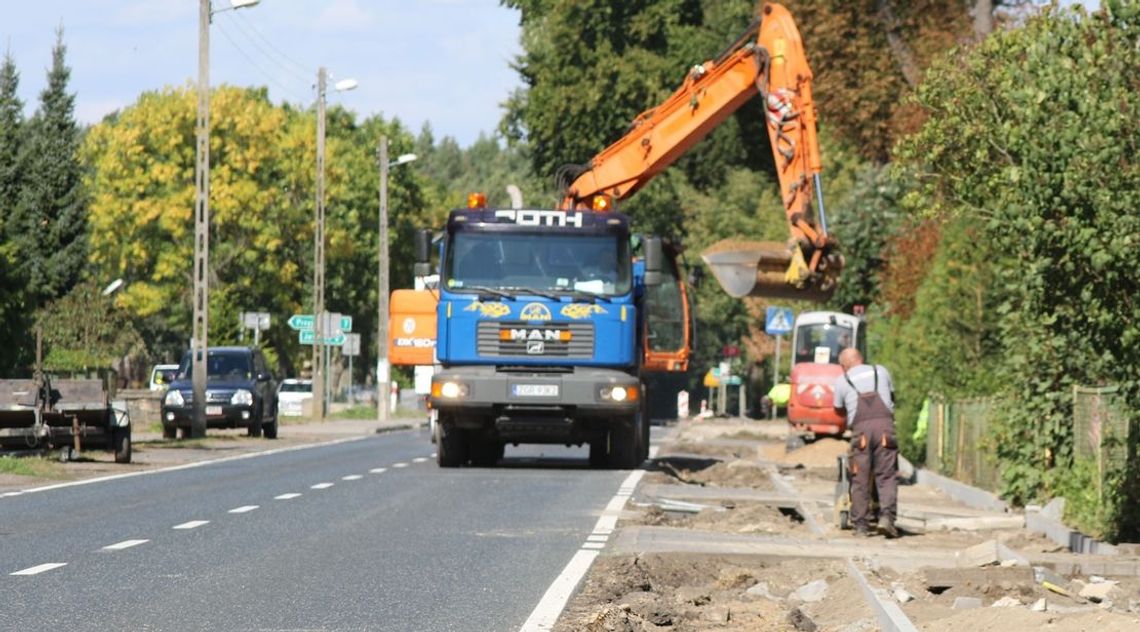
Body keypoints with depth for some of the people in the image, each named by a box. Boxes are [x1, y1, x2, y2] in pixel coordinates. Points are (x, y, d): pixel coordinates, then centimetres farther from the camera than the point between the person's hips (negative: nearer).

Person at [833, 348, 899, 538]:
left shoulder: (841, 381, 18)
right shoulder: (881, 371, 23)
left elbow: (839, 410, 26)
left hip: (861, 429, -1)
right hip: (885, 423, 1)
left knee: (860, 480, 4)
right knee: (886, 476, 2)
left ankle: (861, 525, 3)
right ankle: (886, 516, -16)